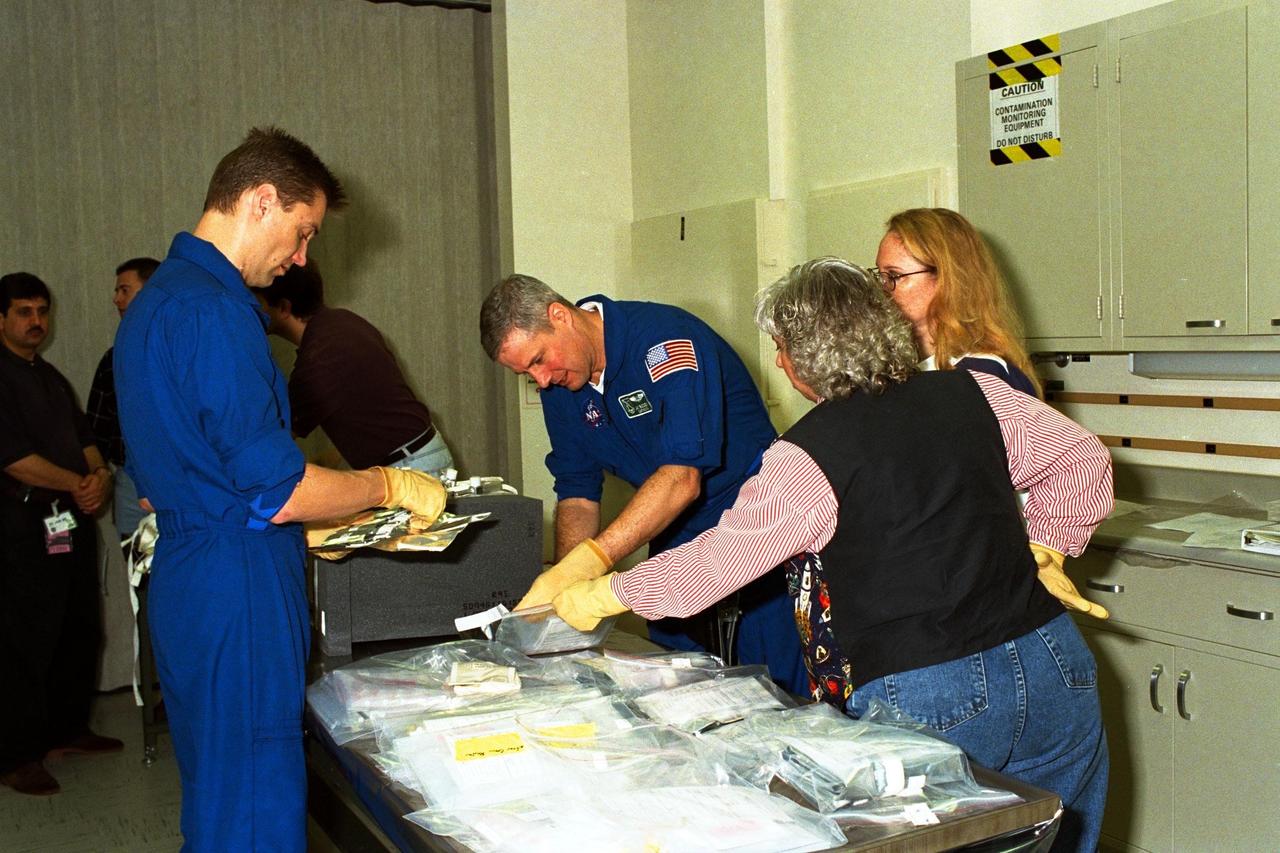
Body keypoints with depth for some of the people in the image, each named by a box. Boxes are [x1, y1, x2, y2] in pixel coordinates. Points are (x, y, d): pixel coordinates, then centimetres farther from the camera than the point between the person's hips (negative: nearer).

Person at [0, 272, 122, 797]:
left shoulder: (52, 378, 19)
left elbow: (83, 438, 15)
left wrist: (101, 473, -5)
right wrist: (78, 483, -12)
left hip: (72, 519, 8)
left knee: (81, 630, 13)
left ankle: (67, 729, 26)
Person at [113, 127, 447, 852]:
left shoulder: (155, 301, 16)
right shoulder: (216, 311, -17)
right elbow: (277, 489, -21)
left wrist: (307, 525, 19)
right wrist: (390, 486, -5)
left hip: (184, 582, 10)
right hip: (239, 594, -10)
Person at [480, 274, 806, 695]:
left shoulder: (666, 339, -22)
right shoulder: (559, 383, 2)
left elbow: (682, 479, -32)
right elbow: (577, 494, 6)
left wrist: (585, 562, -36)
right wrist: (562, 581, -12)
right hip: (675, 551, 6)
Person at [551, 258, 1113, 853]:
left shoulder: (808, 457, -10)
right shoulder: (971, 394, 4)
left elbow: (712, 563, -4)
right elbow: (1084, 463, 12)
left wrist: (601, 596, 8)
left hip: (927, 706, -6)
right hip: (1052, 669, 6)